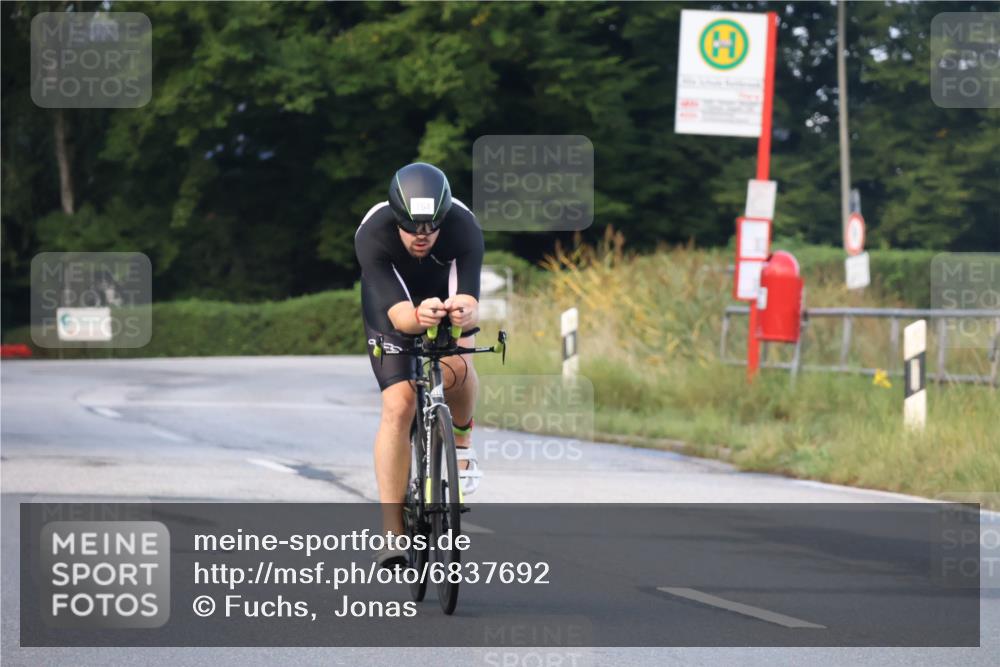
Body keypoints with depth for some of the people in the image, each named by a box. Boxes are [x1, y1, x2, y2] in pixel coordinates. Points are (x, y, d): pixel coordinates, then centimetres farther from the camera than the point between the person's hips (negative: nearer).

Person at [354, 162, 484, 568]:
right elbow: (396, 313, -45)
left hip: (446, 293, 1)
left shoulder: (464, 229, -35)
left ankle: (461, 441, 1)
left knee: (456, 368, -31)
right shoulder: (373, 235, -37)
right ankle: (392, 531, -13)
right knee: (398, 406, -17)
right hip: (392, 306, -1)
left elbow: (471, 302, -43)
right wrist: (418, 317, -67)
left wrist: (465, 312, -67)